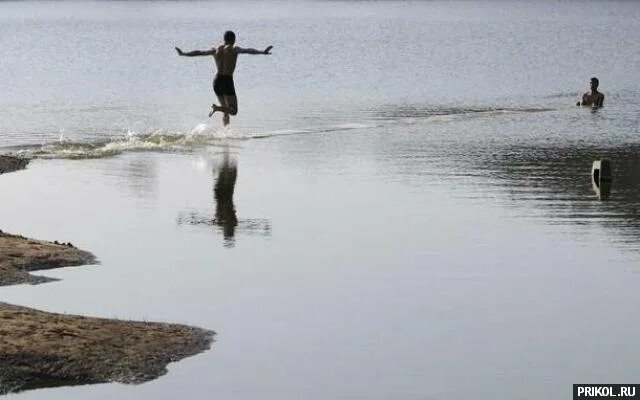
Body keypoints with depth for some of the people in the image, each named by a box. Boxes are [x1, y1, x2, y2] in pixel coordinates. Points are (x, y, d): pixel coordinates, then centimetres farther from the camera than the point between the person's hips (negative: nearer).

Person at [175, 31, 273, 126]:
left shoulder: (215, 49, 14)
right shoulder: (233, 49, -1)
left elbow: (198, 52, 22)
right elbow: (248, 51, -18)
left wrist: (183, 53, 35)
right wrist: (262, 52, -30)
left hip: (216, 81, 6)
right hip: (227, 80, -6)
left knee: (226, 109, 18)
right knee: (233, 111, -3)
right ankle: (216, 107, -27)